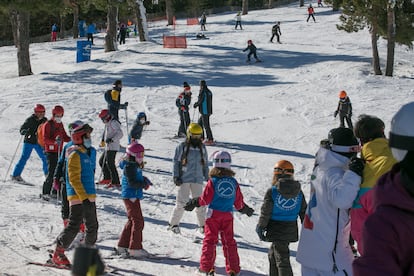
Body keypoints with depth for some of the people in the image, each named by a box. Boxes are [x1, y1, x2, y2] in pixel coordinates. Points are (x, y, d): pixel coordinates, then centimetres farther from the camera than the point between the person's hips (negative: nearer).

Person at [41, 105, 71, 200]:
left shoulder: (60, 124, 16)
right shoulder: (48, 125, -7)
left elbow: (64, 137, 20)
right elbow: (45, 139, -14)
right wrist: (55, 141, -31)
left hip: (59, 151, 7)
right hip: (51, 151, -7)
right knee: (51, 173, -13)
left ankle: (55, 192, 15)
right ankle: (45, 193, -8)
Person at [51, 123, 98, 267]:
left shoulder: (84, 154, 18)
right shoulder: (75, 155, -11)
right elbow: (74, 179, -17)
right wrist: (84, 197, -23)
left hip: (89, 197, 9)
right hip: (78, 197, -9)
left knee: (92, 226, 11)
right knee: (74, 225, -10)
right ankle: (58, 254, -2)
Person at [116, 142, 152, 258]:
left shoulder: (135, 166, 15)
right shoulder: (129, 167, -16)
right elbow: (132, 183, -22)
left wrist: (144, 180, 5)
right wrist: (144, 183, -19)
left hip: (134, 196, 11)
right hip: (131, 196, -11)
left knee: (132, 221, 15)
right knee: (138, 221, -9)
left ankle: (122, 246, 21)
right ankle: (135, 248, -6)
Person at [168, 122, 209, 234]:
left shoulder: (202, 148, 11)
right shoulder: (182, 146, -1)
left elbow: (205, 164, 19)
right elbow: (176, 162, 1)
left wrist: (207, 178, 16)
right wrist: (176, 176, -6)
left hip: (197, 179, 4)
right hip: (184, 179, -3)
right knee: (182, 203, -5)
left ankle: (202, 225, 11)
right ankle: (173, 223, 7)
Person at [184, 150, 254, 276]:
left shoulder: (212, 181, -10)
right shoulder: (234, 182, 1)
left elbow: (205, 199, -9)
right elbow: (239, 203, 6)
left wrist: (194, 202, 10)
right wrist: (245, 209, 27)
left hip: (213, 214, -3)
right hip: (228, 215, 3)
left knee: (210, 240, 4)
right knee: (229, 241, 10)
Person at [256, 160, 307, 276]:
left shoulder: (272, 192, -13)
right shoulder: (299, 192, 3)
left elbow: (265, 213, -11)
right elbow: (304, 212, 9)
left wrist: (260, 228, 1)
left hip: (277, 231, -6)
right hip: (291, 230, 6)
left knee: (282, 259, -4)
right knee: (273, 254, 24)